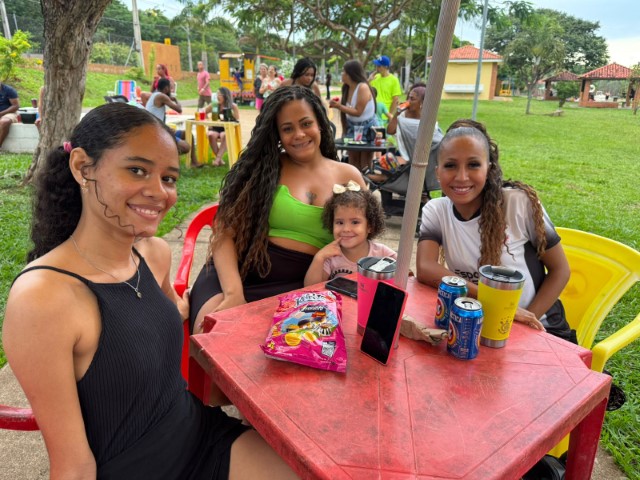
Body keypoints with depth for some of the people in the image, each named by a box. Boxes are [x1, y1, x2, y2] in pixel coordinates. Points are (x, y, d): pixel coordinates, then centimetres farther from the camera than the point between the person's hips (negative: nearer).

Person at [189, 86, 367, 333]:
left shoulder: (349, 177, 11)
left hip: (302, 285, 0)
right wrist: (233, 292, -17)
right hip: (241, 273, 0)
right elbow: (225, 232, -1)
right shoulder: (260, 168, 7)